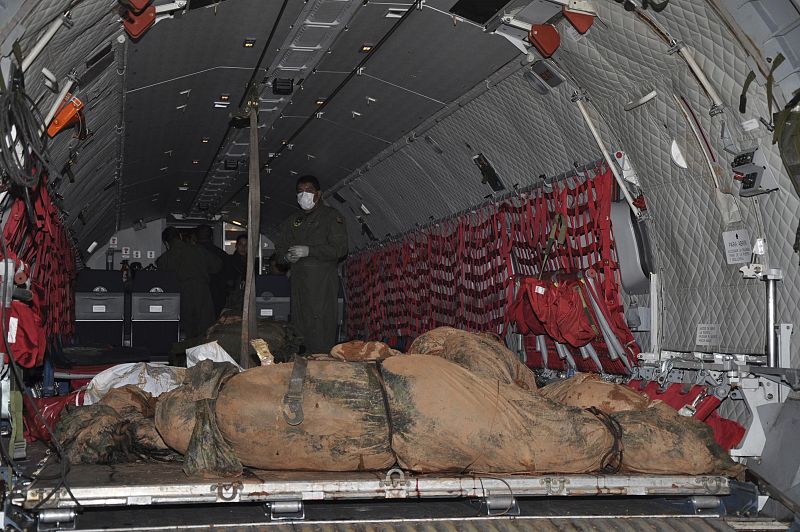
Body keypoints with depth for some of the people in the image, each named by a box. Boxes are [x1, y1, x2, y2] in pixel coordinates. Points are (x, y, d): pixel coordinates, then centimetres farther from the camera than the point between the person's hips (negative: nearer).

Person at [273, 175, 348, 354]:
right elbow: (279, 250, 23)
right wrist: (286, 257, -1)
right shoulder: (293, 221, 22)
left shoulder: (330, 215, 3)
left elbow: (340, 249, -7)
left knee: (320, 326, -12)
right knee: (299, 324, 1)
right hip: (299, 279, 6)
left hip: (322, 279, -6)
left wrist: (309, 251, -13)